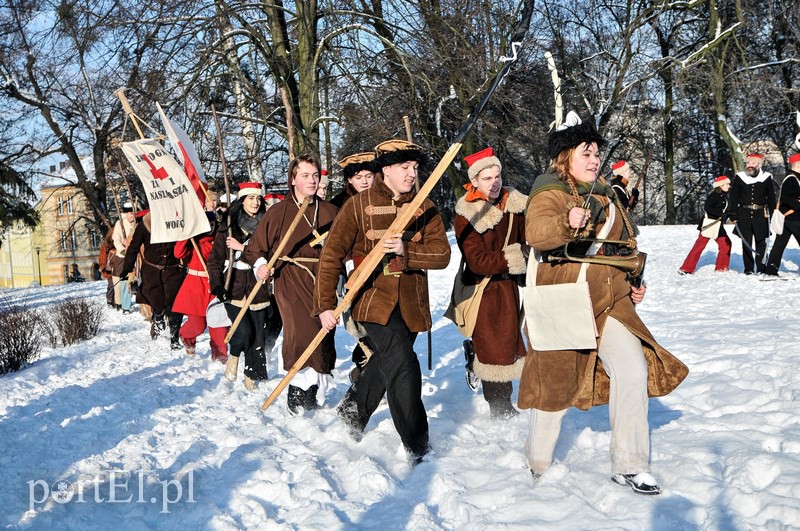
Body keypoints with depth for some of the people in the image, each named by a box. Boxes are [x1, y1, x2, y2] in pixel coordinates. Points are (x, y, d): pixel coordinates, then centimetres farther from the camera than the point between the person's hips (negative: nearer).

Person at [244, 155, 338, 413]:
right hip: (290, 282, -4)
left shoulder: (329, 211, 11)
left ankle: (317, 397, 20)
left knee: (324, 339, 4)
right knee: (302, 332, -21)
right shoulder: (278, 212, 2)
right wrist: (260, 264, -11)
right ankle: (299, 391, -6)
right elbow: (255, 247, 6)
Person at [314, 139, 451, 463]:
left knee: (385, 364, 19)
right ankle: (416, 447, -7)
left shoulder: (425, 209, 4)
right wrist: (325, 304, -10)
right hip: (374, 299, -4)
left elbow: (442, 254, -7)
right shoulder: (359, 205, -5)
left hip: (410, 303, 5)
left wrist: (407, 250, -25)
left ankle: (353, 411, 47)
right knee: (403, 366, -18)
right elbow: (332, 254, -5)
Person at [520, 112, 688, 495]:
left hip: (609, 304, 6)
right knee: (557, 382, 5)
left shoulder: (605, 196, 15)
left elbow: (624, 246, 27)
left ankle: (629, 466, 5)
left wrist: (633, 284, 15)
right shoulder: (550, 193, -10)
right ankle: (538, 464, 28)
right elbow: (536, 232, -32)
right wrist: (567, 222, -52)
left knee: (633, 370, -7)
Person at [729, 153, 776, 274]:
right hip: (744, 215, 0)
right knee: (746, 243, 2)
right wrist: (733, 214, -2)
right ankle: (748, 269, 9)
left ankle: (761, 268, 8)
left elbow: (771, 198, 8)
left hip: (760, 214, 0)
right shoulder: (739, 177, 2)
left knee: (761, 242, 2)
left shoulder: (766, 177, 3)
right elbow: (733, 197, 4)